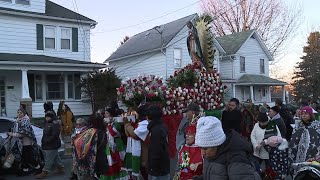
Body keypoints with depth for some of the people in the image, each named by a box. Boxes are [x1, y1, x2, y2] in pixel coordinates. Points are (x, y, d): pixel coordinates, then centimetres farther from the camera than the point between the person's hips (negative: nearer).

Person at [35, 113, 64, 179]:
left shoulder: (55, 124, -18)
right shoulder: (47, 123, 13)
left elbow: (54, 136, -23)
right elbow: (45, 134, 22)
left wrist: (46, 141, -20)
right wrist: (43, 141, 9)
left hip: (52, 146, -10)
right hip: (48, 145, 10)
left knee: (49, 159, -3)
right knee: (56, 158, 18)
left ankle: (44, 172, 2)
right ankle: (61, 168, 28)